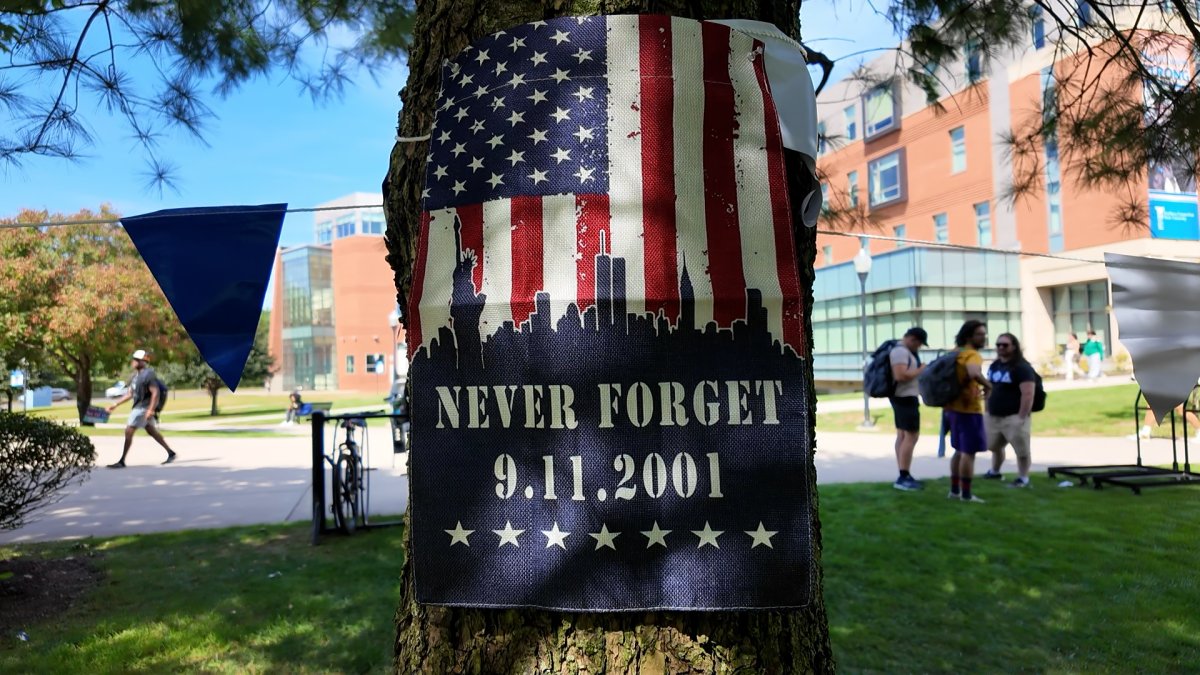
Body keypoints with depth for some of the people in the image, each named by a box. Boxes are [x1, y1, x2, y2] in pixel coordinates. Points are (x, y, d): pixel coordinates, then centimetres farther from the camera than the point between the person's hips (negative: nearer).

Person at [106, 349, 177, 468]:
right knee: (152, 431, 15)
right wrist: (116, 404, 16)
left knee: (128, 431, -8)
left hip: (144, 408, -10)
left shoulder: (148, 374, -16)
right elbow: (130, 394, 20)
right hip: (139, 407, 10)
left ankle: (122, 461, -1)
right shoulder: (136, 375, 13)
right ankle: (171, 453, 22)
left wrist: (151, 410, -27)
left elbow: (155, 393, -22)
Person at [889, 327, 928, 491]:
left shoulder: (903, 350, 15)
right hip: (905, 397, -11)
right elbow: (900, 376, -28)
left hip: (903, 397, 11)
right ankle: (903, 478, -10)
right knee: (911, 436, -10)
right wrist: (921, 370, -17)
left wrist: (919, 368, 8)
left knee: (902, 435, 11)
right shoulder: (900, 351, -19)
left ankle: (903, 476, 15)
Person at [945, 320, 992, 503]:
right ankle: (966, 494, 3)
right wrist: (988, 385, -20)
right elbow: (974, 373, -38)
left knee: (960, 450, 18)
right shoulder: (972, 354, -17)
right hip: (969, 409, -9)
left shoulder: (956, 352, 14)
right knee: (969, 452, -2)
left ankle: (954, 490, 23)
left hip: (953, 407, 9)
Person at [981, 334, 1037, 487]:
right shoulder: (994, 365, 12)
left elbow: (1028, 394, -19)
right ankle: (994, 472, 38)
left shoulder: (1022, 367, -13)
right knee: (995, 446, 21)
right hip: (993, 416, 8)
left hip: (1013, 417, -8)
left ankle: (1023, 479, 9)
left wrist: (1022, 418, -22)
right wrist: (987, 411, 15)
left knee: (1021, 450, -1)